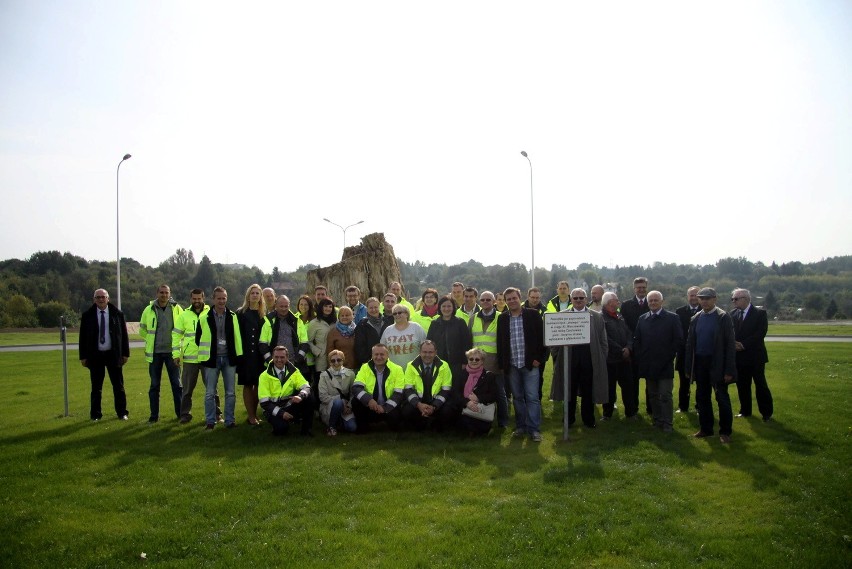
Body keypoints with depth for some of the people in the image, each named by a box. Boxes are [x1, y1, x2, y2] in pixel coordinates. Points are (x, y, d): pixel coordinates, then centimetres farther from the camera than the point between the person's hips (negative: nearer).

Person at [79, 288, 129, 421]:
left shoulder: (117, 314, 2)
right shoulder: (87, 316, 2)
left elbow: (124, 334, 5)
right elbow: (83, 337, 4)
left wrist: (125, 353, 1)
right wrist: (83, 356, 0)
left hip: (113, 354, 0)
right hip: (95, 355, 0)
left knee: (118, 385, 4)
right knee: (96, 387, 5)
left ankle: (122, 413, 13)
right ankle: (95, 414, 15)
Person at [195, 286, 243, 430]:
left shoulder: (233, 316, 2)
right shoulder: (205, 318, -2)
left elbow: (237, 337, 6)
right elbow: (198, 338, 6)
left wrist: (238, 356, 4)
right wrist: (204, 354, 8)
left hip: (229, 358, 1)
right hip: (212, 359, -1)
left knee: (230, 392, 6)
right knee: (210, 393, 4)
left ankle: (230, 420, 15)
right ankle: (210, 421, 14)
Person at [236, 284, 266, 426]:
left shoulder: (265, 314, 8)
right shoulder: (241, 313, 0)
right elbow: (237, 334, -2)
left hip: (259, 354, 3)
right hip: (245, 354, -2)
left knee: (258, 385, 5)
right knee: (247, 385, 1)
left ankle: (254, 414, 16)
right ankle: (251, 416, 7)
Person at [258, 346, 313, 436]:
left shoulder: (293, 371, 0)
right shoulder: (265, 376, -8)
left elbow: (306, 387, -11)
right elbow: (264, 402, -13)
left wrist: (300, 396, -35)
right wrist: (281, 413, -25)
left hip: (290, 406, 3)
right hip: (274, 409, -3)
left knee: (308, 398, -24)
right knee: (282, 427, -33)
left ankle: (306, 429, -8)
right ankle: (280, 426, 5)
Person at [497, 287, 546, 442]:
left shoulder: (533, 315, -1)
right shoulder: (502, 318, 8)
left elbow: (541, 337, -1)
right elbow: (500, 342, 11)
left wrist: (538, 358, -7)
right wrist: (502, 364, 6)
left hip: (530, 364, -3)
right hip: (512, 365, 3)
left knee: (532, 397, -3)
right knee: (517, 397, 10)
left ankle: (534, 428, 3)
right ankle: (520, 426, 20)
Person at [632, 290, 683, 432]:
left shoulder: (672, 318, -1)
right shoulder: (642, 319, 9)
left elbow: (678, 340, -4)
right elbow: (636, 340, 10)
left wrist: (668, 356, -9)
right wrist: (639, 358, 1)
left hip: (665, 365, -3)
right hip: (648, 365, 4)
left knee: (665, 395, -2)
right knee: (653, 395, 10)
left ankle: (667, 423, 5)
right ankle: (657, 420, 19)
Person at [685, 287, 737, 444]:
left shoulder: (723, 317, -6)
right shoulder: (696, 318, 7)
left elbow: (730, 344, -9)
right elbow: (690, 343, 8)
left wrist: (729, 370, -14)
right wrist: (688, 367, 5)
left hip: (717, 364, -5)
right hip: (699, 363, 5)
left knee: (722, 399, 2)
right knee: (702, 397, 12)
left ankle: (725, 432, 13)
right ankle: (706, 429, 24)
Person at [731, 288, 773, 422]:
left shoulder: (760, 313, -6)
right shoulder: (734, 313, 8)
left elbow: (761, 332, -15)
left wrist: (744, 344, -18)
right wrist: (734, 344, -13)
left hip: (755, 356, -4)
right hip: (739, 356, 4)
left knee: (761, 385, 0)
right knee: (742, 385, 10)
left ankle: (767, 413, 11)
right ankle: (745, 411, 21)